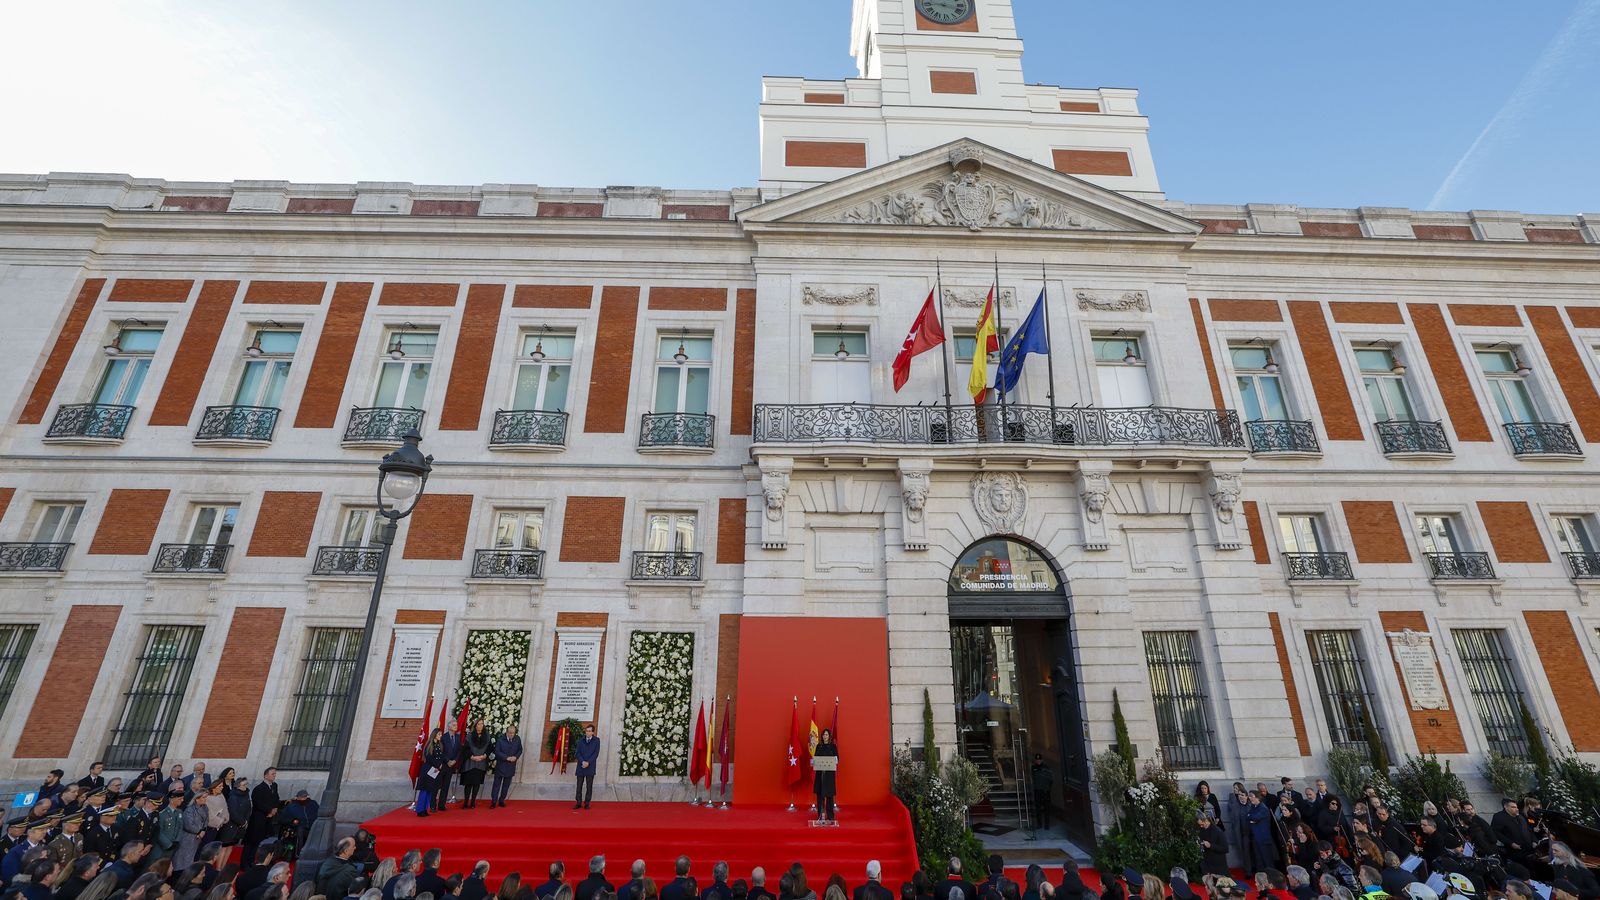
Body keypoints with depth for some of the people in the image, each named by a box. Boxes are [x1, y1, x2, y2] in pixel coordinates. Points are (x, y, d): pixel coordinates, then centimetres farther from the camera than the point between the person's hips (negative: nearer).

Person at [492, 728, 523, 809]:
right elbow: (497, 751, -13)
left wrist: (516, 757, -11)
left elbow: (520, 750, 8)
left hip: (511, 766, 3)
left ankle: (501, 800, 24)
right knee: (497, 784, 1)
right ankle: (493, 802, 8)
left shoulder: (517, 739, -1)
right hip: (500, 765, -3)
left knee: (506, 785, 11)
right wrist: (507, 758, -20)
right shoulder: (500, 739, -11)